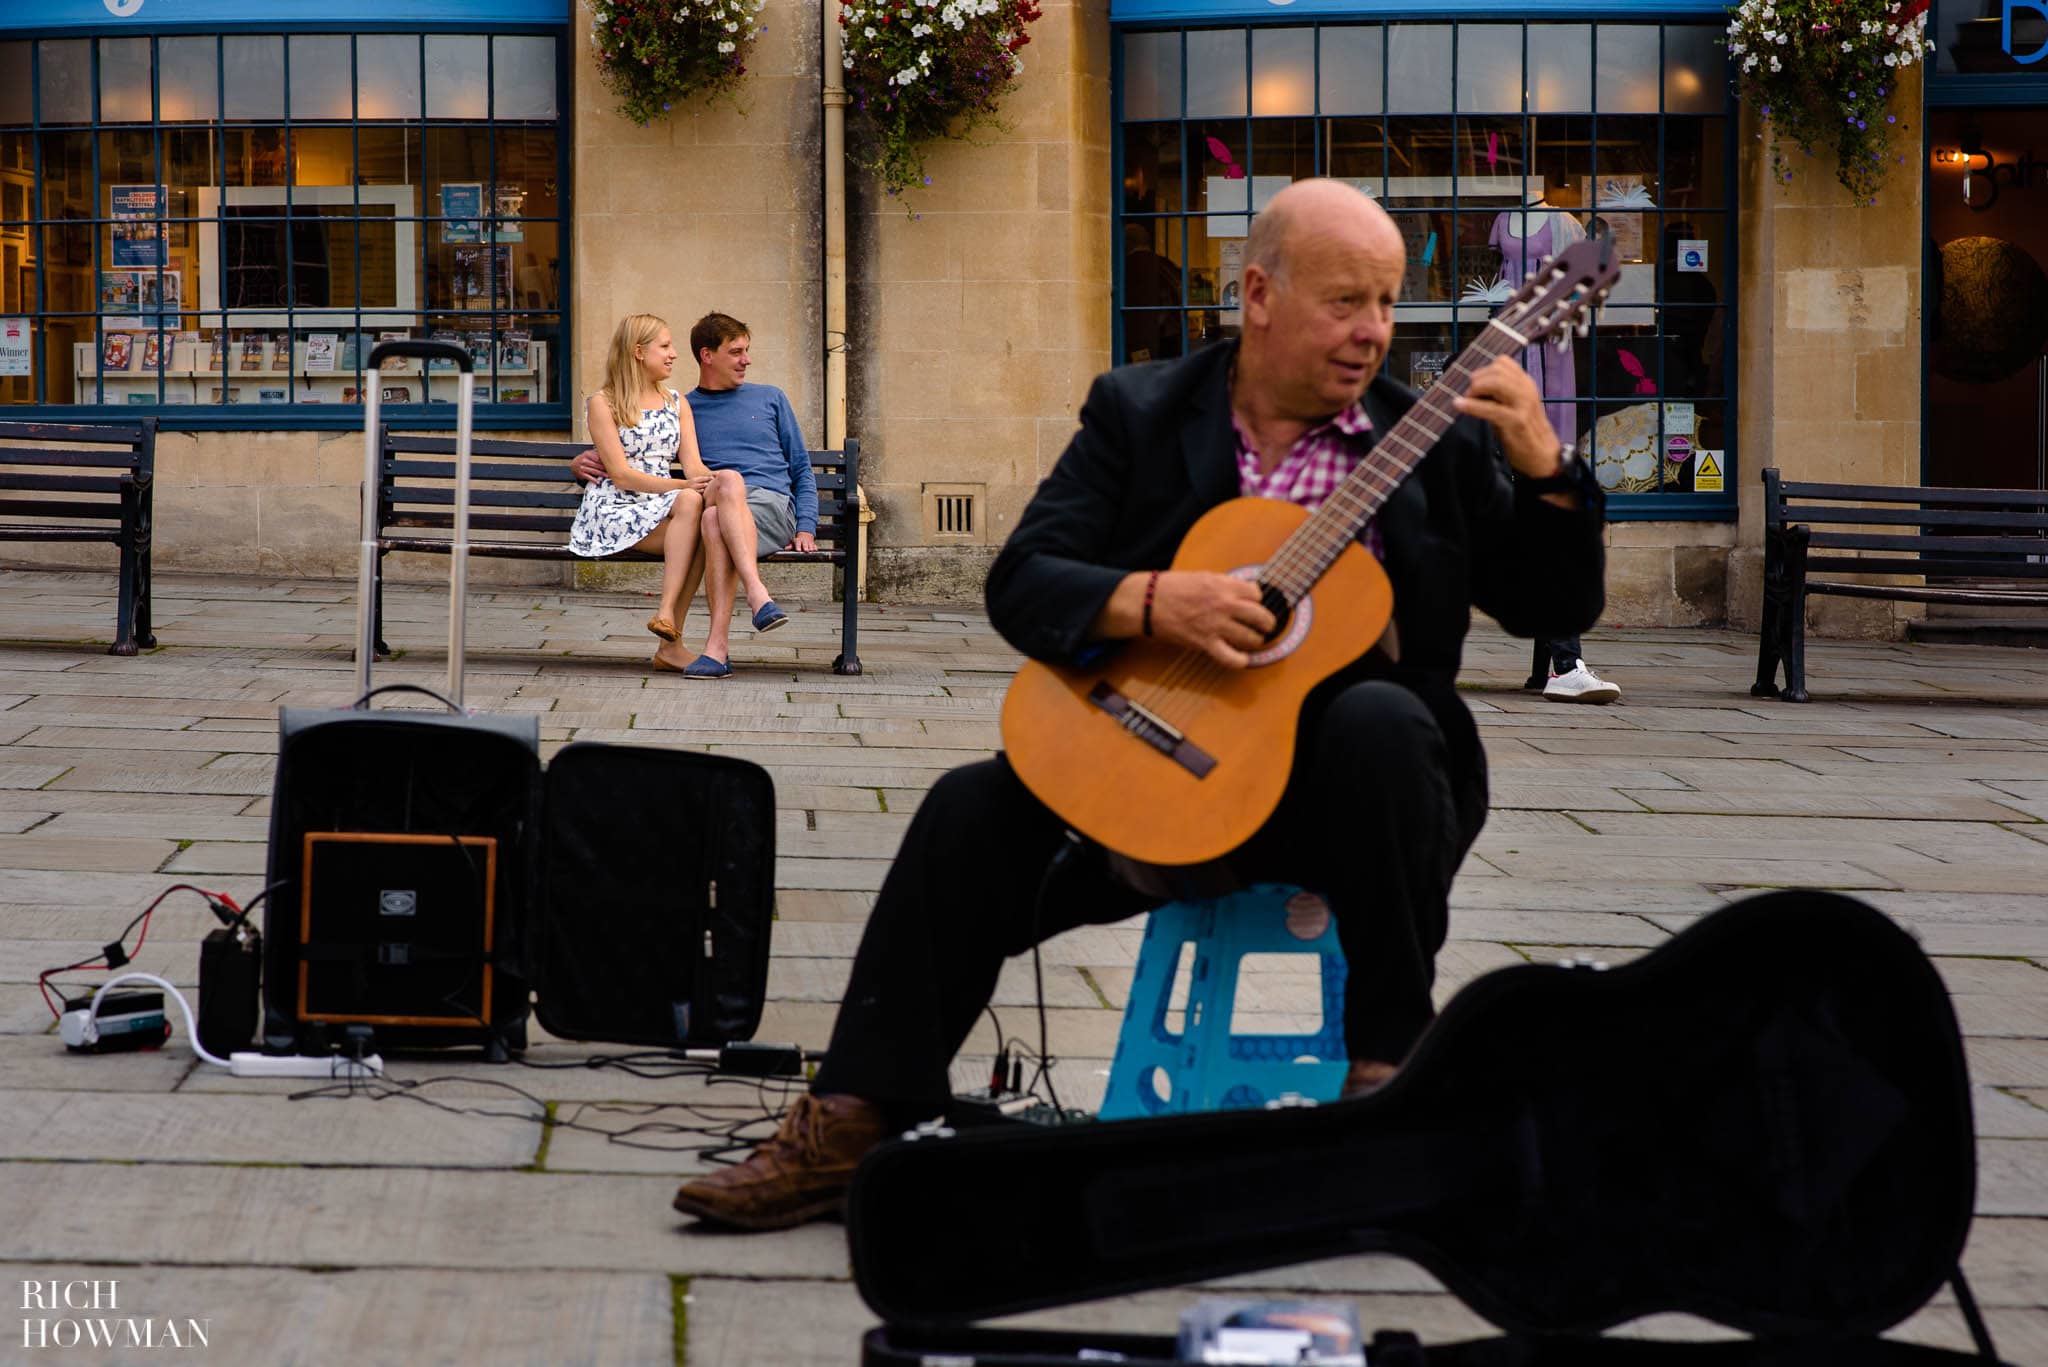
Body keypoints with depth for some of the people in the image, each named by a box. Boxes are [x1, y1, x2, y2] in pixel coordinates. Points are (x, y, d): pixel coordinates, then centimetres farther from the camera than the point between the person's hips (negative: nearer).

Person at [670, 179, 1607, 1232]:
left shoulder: (1435, 438, 6)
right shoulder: (1139, 415, 7)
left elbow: (1553, 609, 4)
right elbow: (1020, 583, -3)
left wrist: (1544, 469, -13)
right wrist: (1156, 602, -22)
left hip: (1342, 784, -1)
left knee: (1382, 721, -34)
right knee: (974, 810, -20)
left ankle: (1390, 1063, -20)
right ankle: (852, 1128, -14)